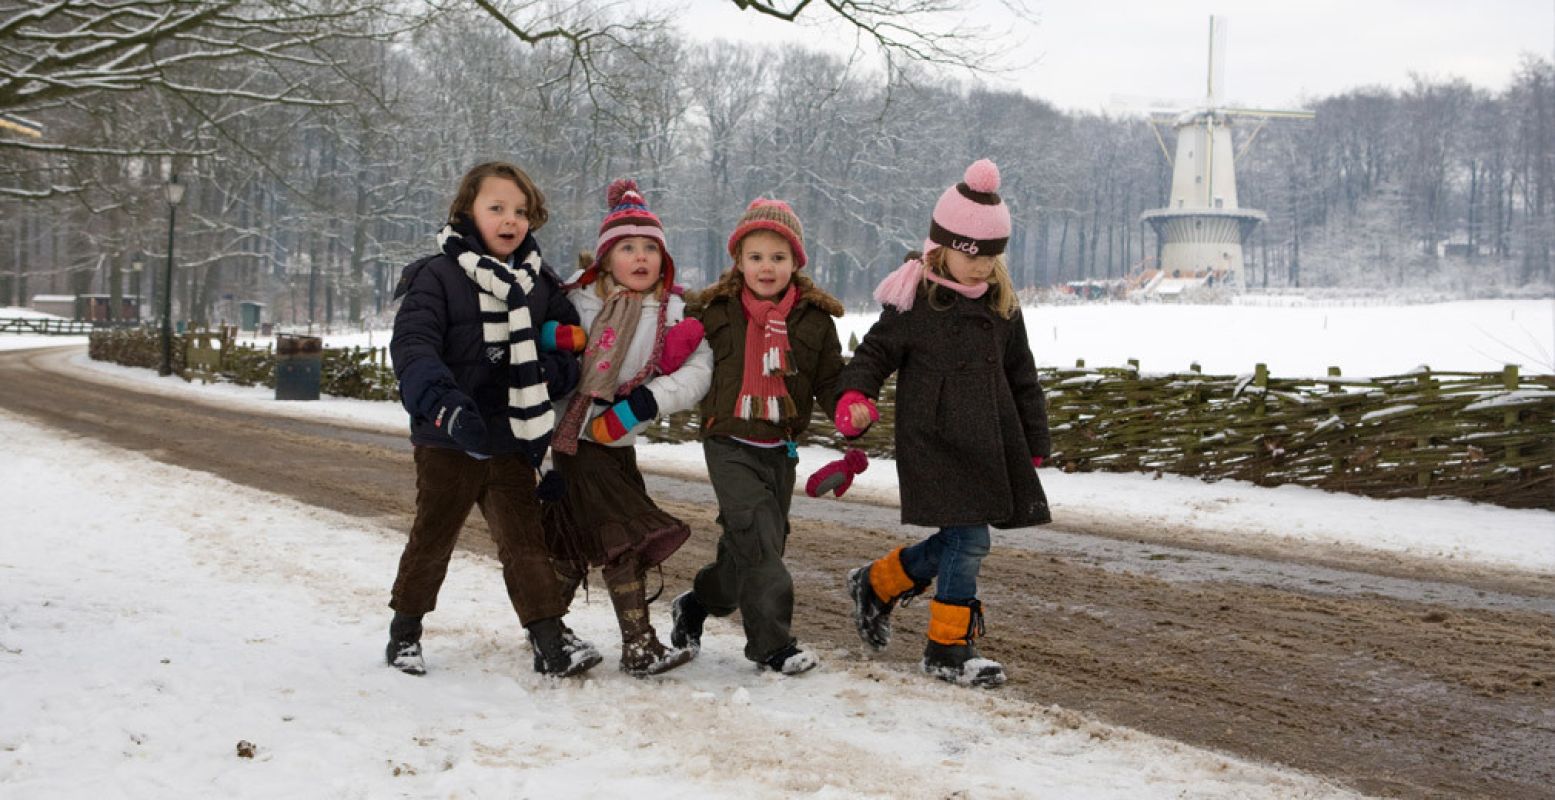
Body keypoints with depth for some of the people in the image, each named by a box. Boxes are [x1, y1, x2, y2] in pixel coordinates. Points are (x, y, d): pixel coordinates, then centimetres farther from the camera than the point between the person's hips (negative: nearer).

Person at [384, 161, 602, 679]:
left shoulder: (541, 284, 8)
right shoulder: (437, 276, -8)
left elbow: (572, 342, 14)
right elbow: (412, 345, -19)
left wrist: (551, 371, -10)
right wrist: (446, 404, -36)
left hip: (514, 443, 3)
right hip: (447, 442, -3)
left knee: (525, 538, 3)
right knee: (433, 537, 11)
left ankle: (550, 640, 3)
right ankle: (405, 631, 28)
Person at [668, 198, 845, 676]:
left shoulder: (814, 319, 1)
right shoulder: (715, 312, -1)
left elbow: (830, 382, 4)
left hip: (779, 450, 3)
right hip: (729, 444, -3)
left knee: (756, 545, 12)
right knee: (757, 538, -16)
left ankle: (696, 606, 36)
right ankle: (772, 642, -8)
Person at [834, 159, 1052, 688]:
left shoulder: (1002, 307, 11)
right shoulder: (915, 303, -7)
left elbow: (1022, 379, 17)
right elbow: (875, 352, -3)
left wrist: (1036, 442, 17)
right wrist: (855, 396, -22)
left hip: (989, 444, 7)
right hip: (933, 442, -7)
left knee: (959, 540, 11)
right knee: (968, 539, -11)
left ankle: (877, 584, 34)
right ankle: (948, 649, 3)